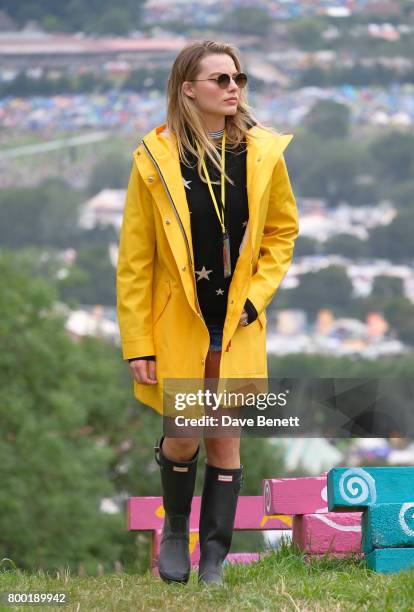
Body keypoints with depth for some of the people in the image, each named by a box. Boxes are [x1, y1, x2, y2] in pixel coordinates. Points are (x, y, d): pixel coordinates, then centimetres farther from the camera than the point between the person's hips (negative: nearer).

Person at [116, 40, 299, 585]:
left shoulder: (264, 152, -3)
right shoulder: (155, 158, -10)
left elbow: (282, 231, 10)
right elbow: (134, 260, -7)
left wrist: (256, 296, -3)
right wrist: (137, 344, -8)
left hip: (237, 325, 2)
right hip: (177, 323, -2)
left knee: (225, 436, 5)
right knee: (183, 438, 1)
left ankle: (214, 558, 15)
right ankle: (175, 527, 31)